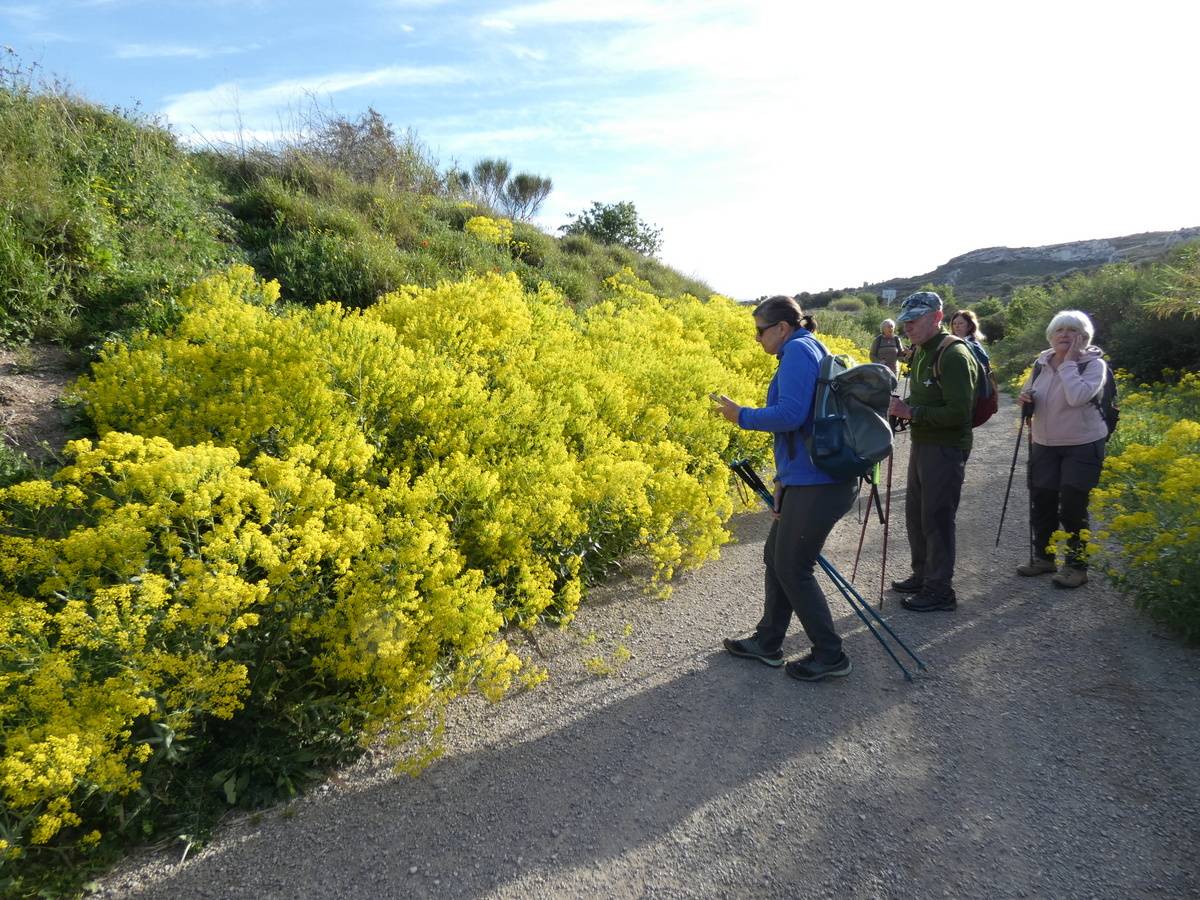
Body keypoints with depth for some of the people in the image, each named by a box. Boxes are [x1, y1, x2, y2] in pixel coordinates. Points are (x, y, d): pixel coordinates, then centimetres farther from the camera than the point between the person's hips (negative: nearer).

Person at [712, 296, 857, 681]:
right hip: (808, 479, 11)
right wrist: (785, 477, 19)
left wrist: (742, 416, -10)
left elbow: (790, 414, -25)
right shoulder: (811, 349, 18)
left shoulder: (797, 349, -13)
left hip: (816, 484, -11)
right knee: (775, 557, 18)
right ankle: (767, 642, 31)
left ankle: (831, 656, 16)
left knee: (792, 568, 1)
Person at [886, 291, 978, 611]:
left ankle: (940, 591, 12)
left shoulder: (954, 355, -18)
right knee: (915, 515, 18)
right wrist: (903, 408, 3)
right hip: (921, 445, 10)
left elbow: (959, 413, -24)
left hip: (946, 450, -10)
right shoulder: (920, 352, 12)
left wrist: (911, 412, -24)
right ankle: (922, 575, 35)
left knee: (936, 520, -1)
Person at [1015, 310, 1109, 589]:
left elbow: (1077, 397, -29)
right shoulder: (1041, 362, 3)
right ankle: (1043, 557, 27)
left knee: (1073, 508, -2)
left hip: (1083, 446, -5)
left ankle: (1077, 566, 14)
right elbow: (1029, 392, 17)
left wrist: (1069, 361, -21)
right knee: (1041, 503, 9)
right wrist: (1025, 397, -6)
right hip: (1045, 445, 5)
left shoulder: (1094, 364, -11)